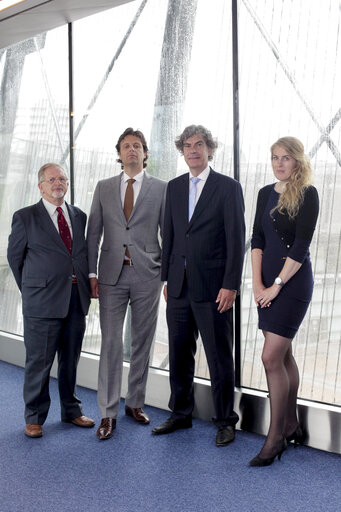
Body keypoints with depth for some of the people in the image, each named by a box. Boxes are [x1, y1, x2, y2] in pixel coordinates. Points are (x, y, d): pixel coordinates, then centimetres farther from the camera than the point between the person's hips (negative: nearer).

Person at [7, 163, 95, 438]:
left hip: (77, 300, 4)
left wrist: (86, 285, 8)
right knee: (39, 362, 2)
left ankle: (71, 410, 29)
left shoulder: (79, 216, 12)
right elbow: (15, 256, 6)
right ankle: (35, 418, 17)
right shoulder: (25, 217, 0)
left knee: (71, 360, 14)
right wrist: (32, 289, 9)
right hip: (43, 301, -4)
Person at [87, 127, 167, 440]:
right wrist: (92, 273, 2)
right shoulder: (104, 188, 11)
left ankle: (135, 403, 23)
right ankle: (108, 413, 7)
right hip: (112, 274, 1)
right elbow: (93, 233, 10)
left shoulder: (161, 189, 5)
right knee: (111, 343, -1)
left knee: (142, 342, 8)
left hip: (147, 274, -1)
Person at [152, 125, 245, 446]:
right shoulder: (174, 187, 13)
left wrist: (230, 285, -13)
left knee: (219, 357, 3)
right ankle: (181, 414, 29)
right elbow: (169, 235, 15)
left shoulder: (228, 187, -3)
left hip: (213, 287, -5)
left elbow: (236, 240, -7)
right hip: (179, 286, 5)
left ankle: (225, 422, 17)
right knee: (179, 353, 13)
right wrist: (167, 278, 11)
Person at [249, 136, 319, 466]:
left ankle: (275, 436, 2)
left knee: (271, 357, -10)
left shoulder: (307, 194, -8)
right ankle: (292, 427, 26)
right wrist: (257, 283, -3)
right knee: (284, 355, 13)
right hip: (267, 283, 7)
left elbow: (301, 246, -14)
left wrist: (276, 285, -14)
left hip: (293, 281, -7)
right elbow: (257, 239, 7)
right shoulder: (266, 193, 11)